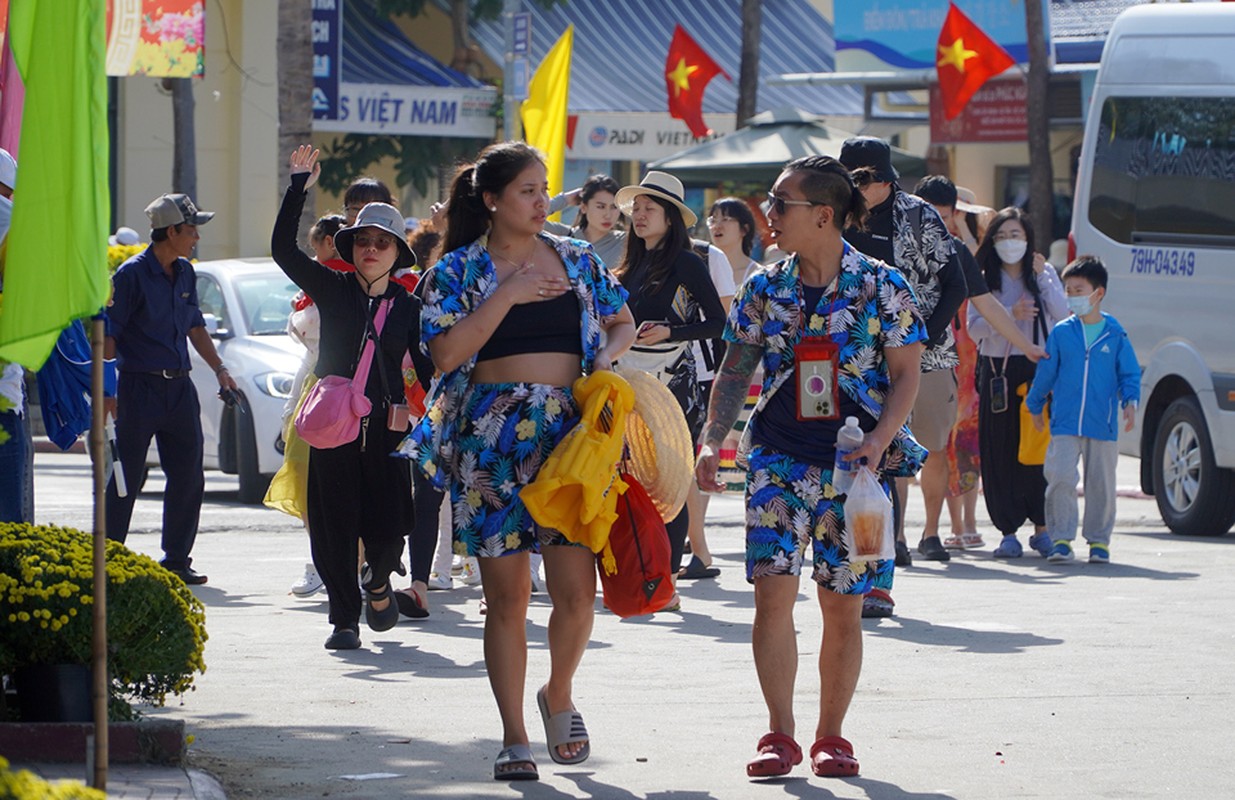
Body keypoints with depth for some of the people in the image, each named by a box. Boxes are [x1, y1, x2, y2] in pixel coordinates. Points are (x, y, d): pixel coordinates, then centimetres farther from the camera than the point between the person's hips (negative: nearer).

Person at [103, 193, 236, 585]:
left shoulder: (185, 273, 12)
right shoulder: (132, 274, -10)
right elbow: (108, 333, -11)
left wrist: (219, 368, 17)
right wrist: (107, 389, -17)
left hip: (179, 387, 7)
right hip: (140, 387, -7)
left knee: (188, 476, 5)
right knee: (126, 478, -3)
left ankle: (177, 560, 13)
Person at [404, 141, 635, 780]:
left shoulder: (577, 261, 12)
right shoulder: (458, 272, 3)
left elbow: (623, 323, 24)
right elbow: (446, 352, -10)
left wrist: (606, 354, 2)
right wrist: (507, 295, -13)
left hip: (570, 433, 2)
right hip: (491, 439, -2)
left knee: (576, 590, -6)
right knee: (507, 595, 0)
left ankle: (559, 693, 22)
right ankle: (514, 739, 8)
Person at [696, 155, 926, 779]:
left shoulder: (881, 287, -3)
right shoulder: (765, 289, 6)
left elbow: (906, 375, -2)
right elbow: (735, 371, 11)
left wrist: (879, 440, -16)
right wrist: (712, 441, 0)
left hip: (855, 462, -2)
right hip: (779, 456, 2)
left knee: (843, 606, 3)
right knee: (773, 590, -10)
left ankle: (831, 736, 16)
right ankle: (780, 736, -4)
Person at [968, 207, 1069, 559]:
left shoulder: (1044, 274, 9)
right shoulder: (984, 279, 7)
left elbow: (1062, 315, -5)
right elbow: (974, 328, -4)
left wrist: (1042, 277, -9)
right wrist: (1010, 315, -17)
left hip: (1038, 369, 0)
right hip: (998, 370, 0)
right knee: (1000, 452, -3)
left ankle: (1042, 528, 8)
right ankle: (1008, 532, 1)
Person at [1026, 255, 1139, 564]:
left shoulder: (1115, 334, 3)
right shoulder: (1061, 333, 4)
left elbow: (1129, 373, 9)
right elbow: (1045, 372, 14)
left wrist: (1130, 402, -7)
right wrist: (1035, 405, 20)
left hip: (1102, 424, 0)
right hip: (1064, 423, 0)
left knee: (1101, 484, 5)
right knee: (1061, 478, -12)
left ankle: (1099, 540, 18)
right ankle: (1061, 539, -3)